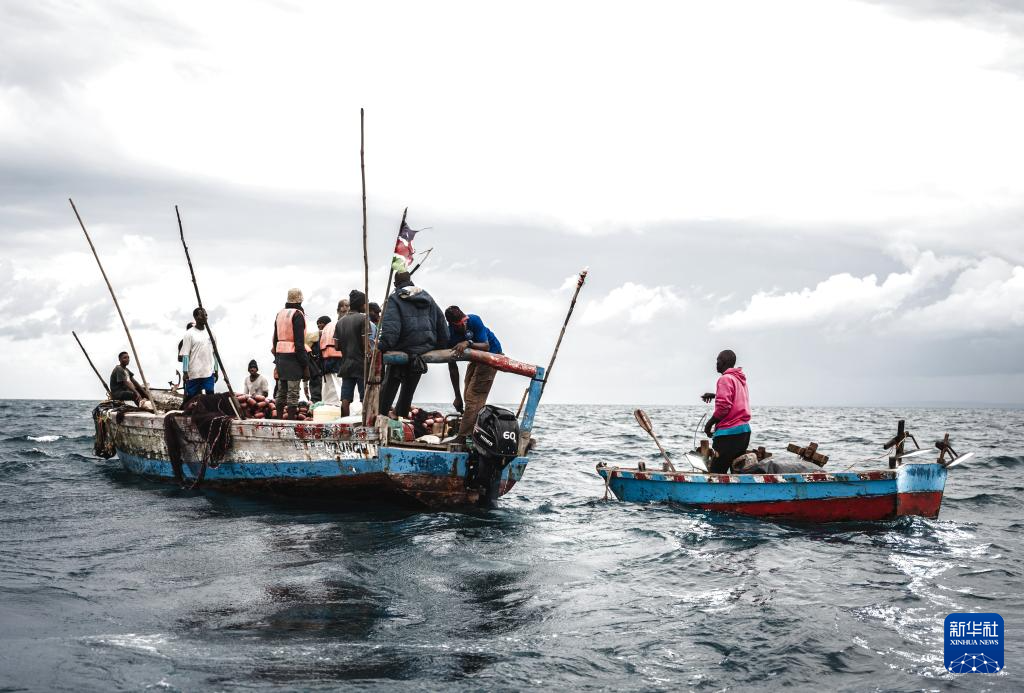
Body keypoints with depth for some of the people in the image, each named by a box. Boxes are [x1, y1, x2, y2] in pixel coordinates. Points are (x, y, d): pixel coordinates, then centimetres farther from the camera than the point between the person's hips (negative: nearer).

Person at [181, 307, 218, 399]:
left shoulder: (210, 333, 12)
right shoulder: (190, 334, -4)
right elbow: (185, 354, -7)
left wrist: (216, 370, 14)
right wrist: (185, 372, -13)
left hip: (209, 372, 4)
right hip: (194, 373, -4)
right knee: (191, 397, -1)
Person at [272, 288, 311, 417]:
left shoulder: (280, 313, 14)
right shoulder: (297, 314, -11)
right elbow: (299, 341, -16)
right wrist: (305, 364, -14)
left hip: (280, 355, 8)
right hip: (293, 357, -8)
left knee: (281, 391, 14)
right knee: (293, 392, -7)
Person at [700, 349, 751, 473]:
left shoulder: (726, 379, -11)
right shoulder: (740, 379, 16)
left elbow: (723, 407, -18)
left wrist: (710, 423, -6)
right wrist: (715, 395, 30)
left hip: (729, 433, -9)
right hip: (745, 430, 9)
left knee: (716, 472, -10)